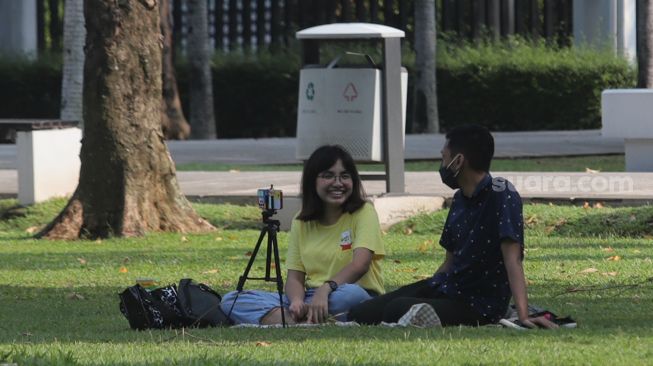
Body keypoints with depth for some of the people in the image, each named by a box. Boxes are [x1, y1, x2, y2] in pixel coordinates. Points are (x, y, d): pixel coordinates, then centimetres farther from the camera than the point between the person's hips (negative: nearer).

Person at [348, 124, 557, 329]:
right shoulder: (460, 199, 11)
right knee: (359, 314, 0)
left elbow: (512, 258, -27)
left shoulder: (501, 195, -17)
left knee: (396, 310, -33)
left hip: (478, 306, -9)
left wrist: (523, 315, -36)